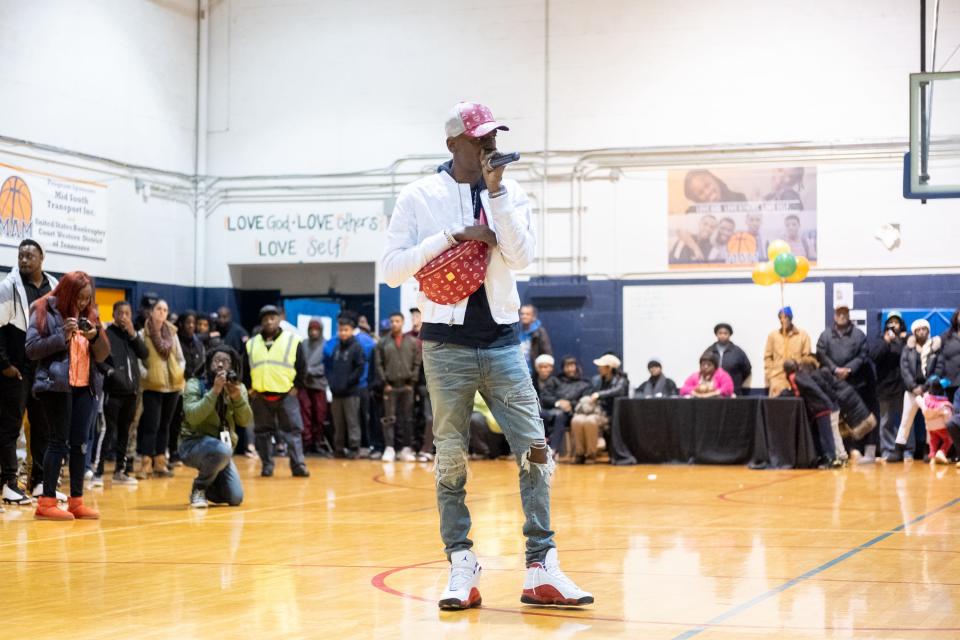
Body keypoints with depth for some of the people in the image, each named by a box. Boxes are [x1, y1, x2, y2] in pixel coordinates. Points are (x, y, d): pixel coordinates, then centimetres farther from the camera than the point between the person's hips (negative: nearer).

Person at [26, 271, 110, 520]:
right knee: (59, 442, -6)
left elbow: (102, 355, 12)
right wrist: (62, 336, -18)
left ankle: (76, 501, 9)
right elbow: (31, 349, -10)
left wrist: (96, 335, -8)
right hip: (56, 386, -6)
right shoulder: (45, 312, -3)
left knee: (80, 443, 4)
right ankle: (47, 503, -2)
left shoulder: (89, 315, 13)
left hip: (85, 388, 6)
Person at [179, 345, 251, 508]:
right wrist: (214, 391, -29)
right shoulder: (195, 384, -9)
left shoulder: (238, 387, 5)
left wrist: (238, 396, -23)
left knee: (235, 498, -8)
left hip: (222, 449, 5)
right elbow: (193, 418, -24)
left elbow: (245, 420, -7)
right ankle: (198, 489, -11)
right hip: (194, 444, -5)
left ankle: (206, 486, 25)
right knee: (222, 450, -38)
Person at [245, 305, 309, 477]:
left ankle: (298, 465, -4)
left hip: (287, 395, -2)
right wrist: (250, 389, 6)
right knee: (263, 432, 6)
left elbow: (302, 367, 3)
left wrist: (296, 387, -3)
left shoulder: (292, 340, 2)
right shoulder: (252, 344, 10)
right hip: (260, 396, 3)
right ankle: (267, 466, 15)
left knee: (293, 430, -4)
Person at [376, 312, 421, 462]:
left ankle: (406, 449, 8)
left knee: (407, 418, 4)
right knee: (389, 418, -3)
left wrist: (412, 382, -3)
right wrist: (385, 382, -6)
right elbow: (379, 364, 1)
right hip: (390, 386, -1)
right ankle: (389, 448, -4)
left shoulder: (412, 342, 5)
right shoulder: (383, 343, 3)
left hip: (407, 386, 1)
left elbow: (417, 364, 4)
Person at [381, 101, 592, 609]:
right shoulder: (419, 197, -1)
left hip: (503, 340, 2)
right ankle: (461, 568, 10)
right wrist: (452, 235, -15)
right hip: (447, 343, -2)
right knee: (451, 459, 1)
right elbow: (392, 270, -6)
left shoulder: (509, 193, 5)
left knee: (535, 450, -3)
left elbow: (522, 257, -8)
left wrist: (496, 193, -15)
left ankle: (541, 569, 3)